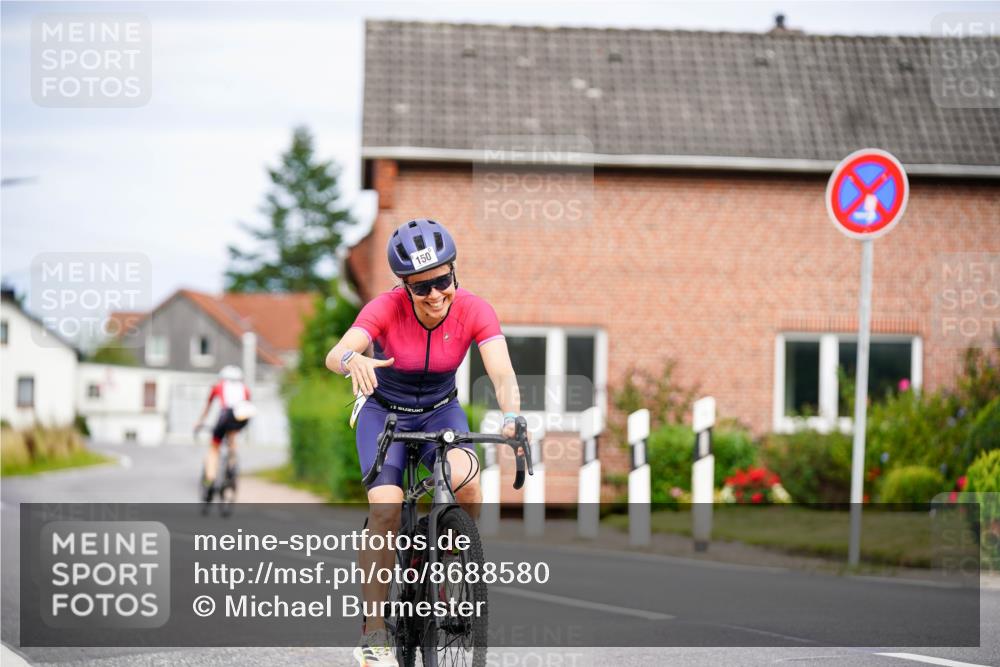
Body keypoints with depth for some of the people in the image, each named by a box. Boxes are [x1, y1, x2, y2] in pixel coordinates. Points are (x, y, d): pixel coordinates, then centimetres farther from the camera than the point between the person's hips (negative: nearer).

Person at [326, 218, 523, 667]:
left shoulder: (473, 311, -21)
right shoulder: (387, 308, -25)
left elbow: (502, 373, -32)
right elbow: (334, 356, -39)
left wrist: (511, 416, -54)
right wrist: (354, 361, -64)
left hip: (441, 412, 1)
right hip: (385, 414, -1)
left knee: (465, 478, -31)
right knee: (386, 507, -25)